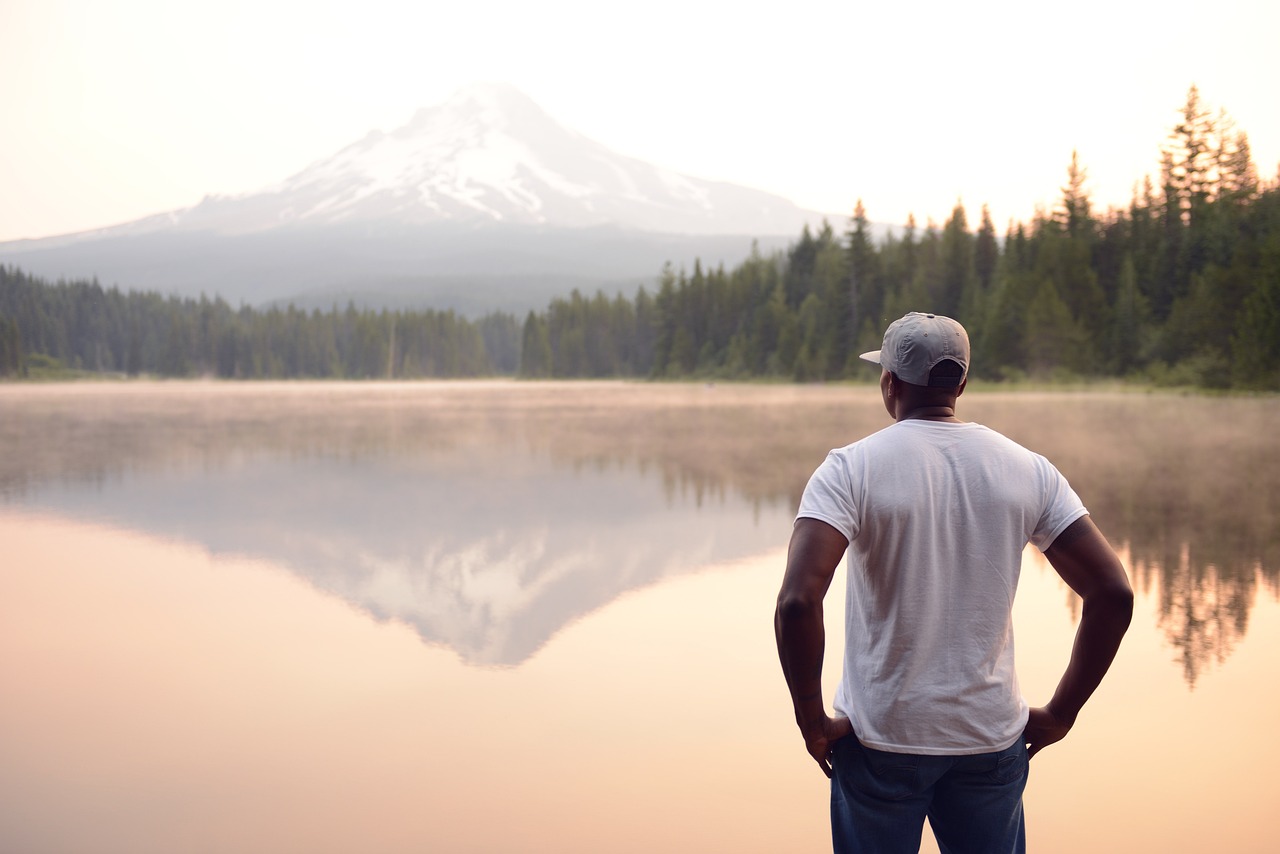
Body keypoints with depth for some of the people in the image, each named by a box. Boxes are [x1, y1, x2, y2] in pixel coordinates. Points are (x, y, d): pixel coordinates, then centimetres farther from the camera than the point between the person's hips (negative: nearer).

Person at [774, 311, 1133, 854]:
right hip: (992, 737, 3)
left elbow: (797, 602, -24)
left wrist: (812, 719, -11)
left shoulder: (851, 469, -11)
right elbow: (1114, 594, -5)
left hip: (880, 737, -2)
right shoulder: (1027, 469, -1)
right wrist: (1060, 713, 3)